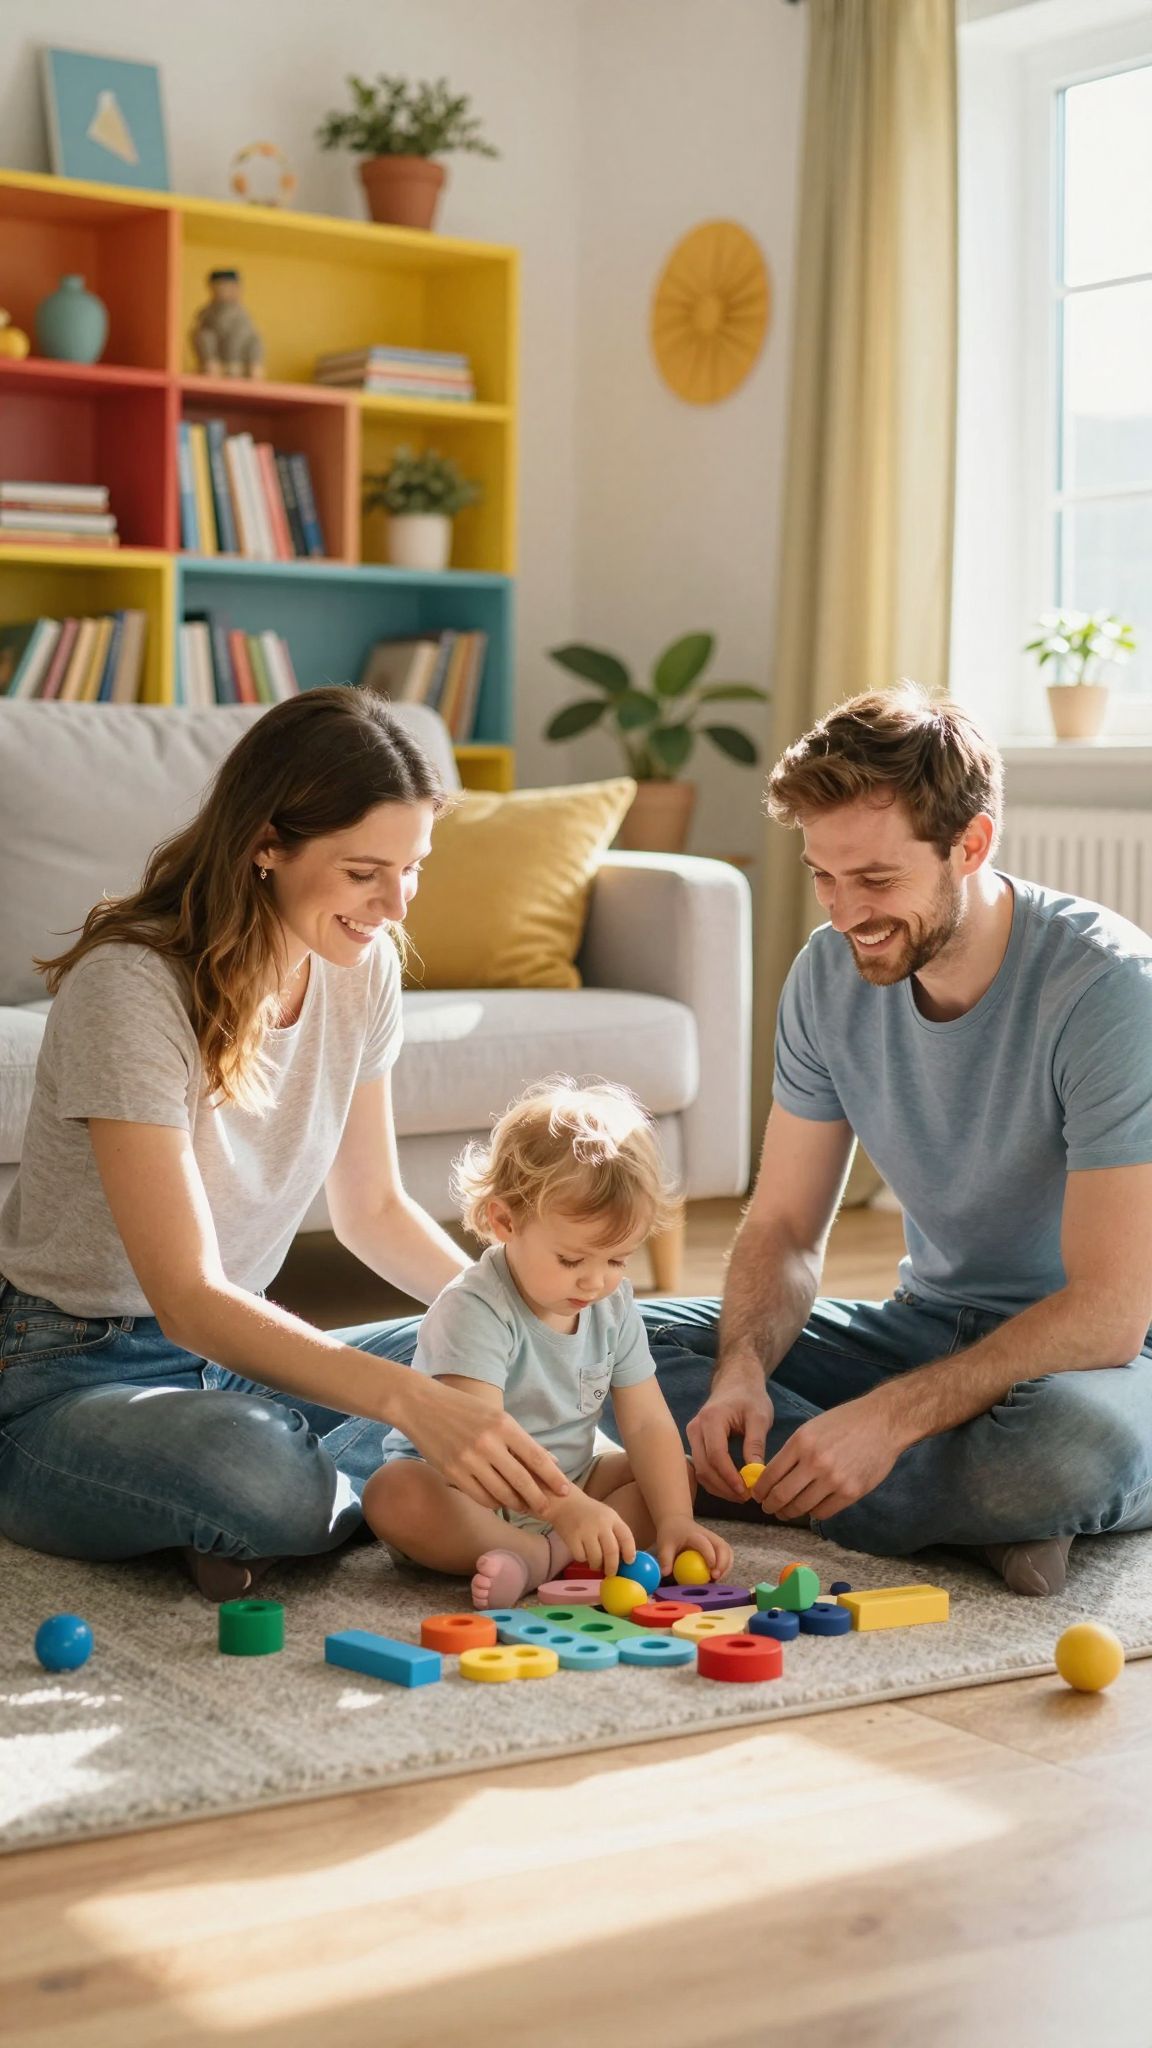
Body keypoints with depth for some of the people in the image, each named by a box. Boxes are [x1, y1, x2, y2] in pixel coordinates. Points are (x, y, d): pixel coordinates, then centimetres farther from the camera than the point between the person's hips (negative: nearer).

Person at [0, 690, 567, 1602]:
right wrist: (413, 1401, -42)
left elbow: (374, 1207, 11)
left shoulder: (362, 967, -2)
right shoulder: (129, 986, -25)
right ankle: (375, 1495, -6)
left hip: (235, 1356, 7)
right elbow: (189, 1301, -30)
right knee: (264, 1478, -38)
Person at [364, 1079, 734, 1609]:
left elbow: (647, 1424, -3)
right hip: (460, 1485, -7)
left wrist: (674, 1520, -18)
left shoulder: (614, 1306, -3)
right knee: (393, 1496, -35)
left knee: (681, 1474, -8)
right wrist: (566, 1506, -51)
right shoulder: (475, 1311, -26)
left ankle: (543, 1558, -26)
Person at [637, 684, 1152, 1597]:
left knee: (1074, 1436, -43)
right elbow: (785, 1225, 1)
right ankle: (988, 1517, -17)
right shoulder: (830, 974, -5)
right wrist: (743, 1370, -21)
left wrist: (889, 1416, -33)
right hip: (934, 1326, 7)